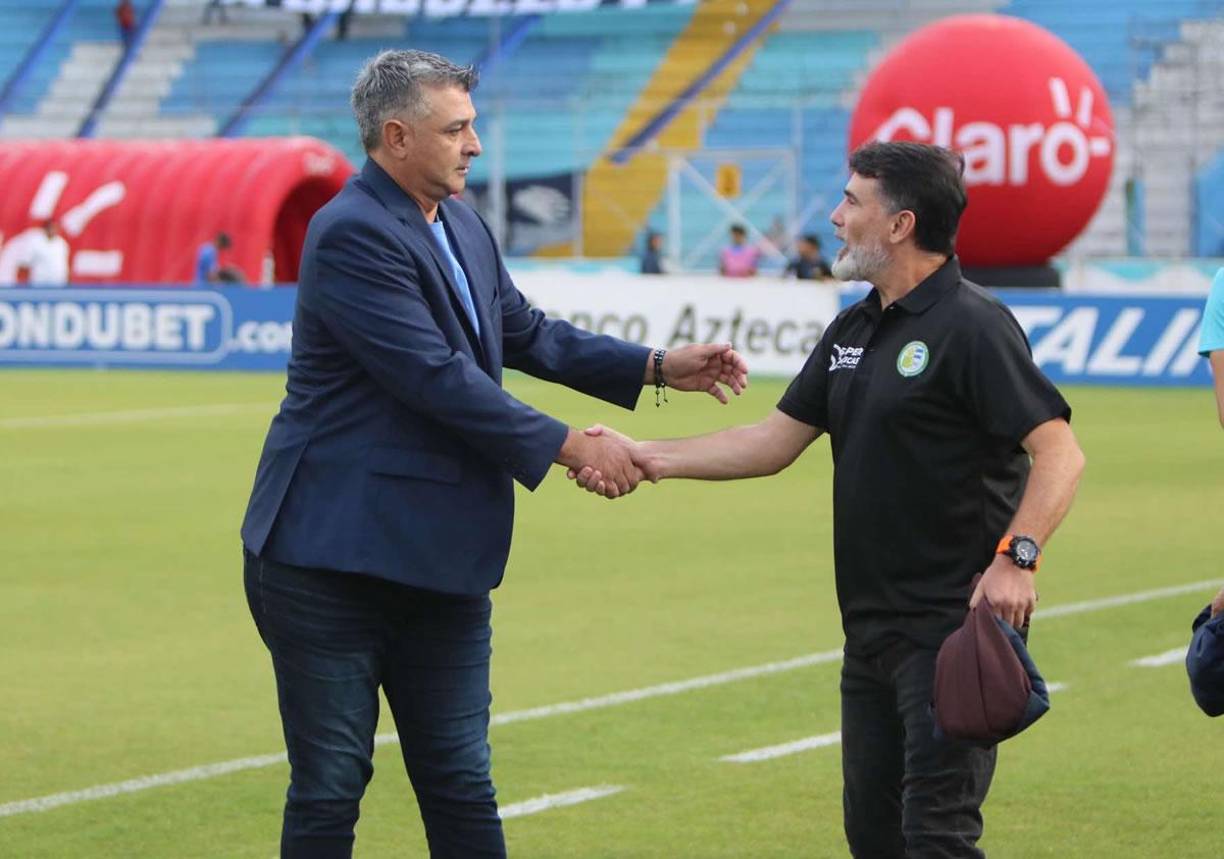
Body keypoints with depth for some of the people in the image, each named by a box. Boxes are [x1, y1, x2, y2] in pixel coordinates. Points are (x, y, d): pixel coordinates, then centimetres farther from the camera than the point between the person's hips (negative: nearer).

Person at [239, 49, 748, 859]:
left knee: (462, 790, 9)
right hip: (336, 557, -8)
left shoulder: (462, 223, 11)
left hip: (441, 563, 8)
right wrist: (569, 447, -19)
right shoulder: (352, 235, -18)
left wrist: (658, 366, 9)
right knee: (330, 789, 1)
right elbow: (437, 376, -22)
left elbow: (526, 332, 19)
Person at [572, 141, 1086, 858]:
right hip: (872, 629, 9)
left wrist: (1015, 556, -30)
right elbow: (776, 442, 17)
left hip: (954, 628, -9)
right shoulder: (854, 330, 15)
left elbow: (1060, 453, -19)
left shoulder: (972, 326, -13)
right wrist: (647, 459, 10)